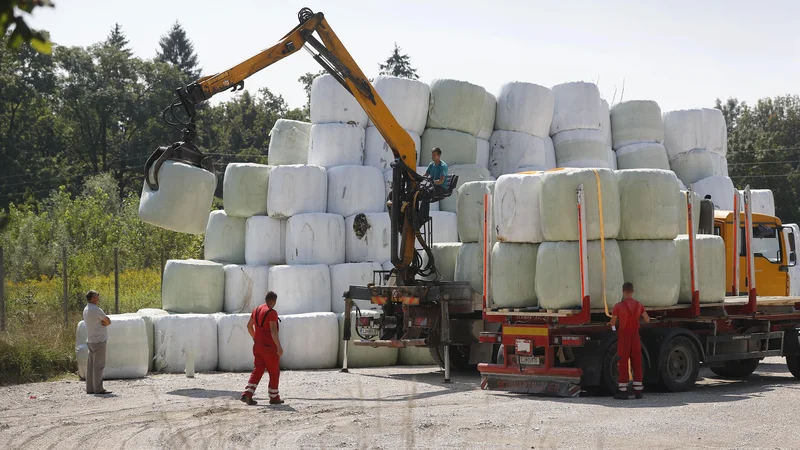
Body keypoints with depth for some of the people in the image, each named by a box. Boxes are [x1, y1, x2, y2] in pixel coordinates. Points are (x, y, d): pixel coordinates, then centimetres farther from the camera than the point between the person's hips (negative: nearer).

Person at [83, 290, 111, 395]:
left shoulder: (86, 309, 12)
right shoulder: (95, 310, -17)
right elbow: (109, 321, -11)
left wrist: (103, 322, -1)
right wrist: (104, 323, 6)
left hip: (90, 341, 9)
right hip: (98, 341, -9)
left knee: (91, 366, 9)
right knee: (99, 366, -7)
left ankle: (90, 388, 11)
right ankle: (98, 389, -8)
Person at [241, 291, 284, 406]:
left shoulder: (256, 310, 10)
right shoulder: (271, 312, -15)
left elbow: (249, 326, 19)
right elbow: (273, 330, -25)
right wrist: (279, 346, -25)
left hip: (258, 346, 7)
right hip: (269, 347, -7)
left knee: (257, 371, 9)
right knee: (274, 373, 7)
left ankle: (247, 394, -5)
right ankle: (274, 397, 14)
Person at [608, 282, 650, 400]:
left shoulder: (618, 306, -12)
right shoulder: (639, 305, 0)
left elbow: (612, 324, -7)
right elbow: (647, 320, 9)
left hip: (623, 337, -3)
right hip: (635, 336, 3)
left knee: (623, 363, 1)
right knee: (637, 363, 8)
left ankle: (623, 391, 1)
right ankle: (638, 390, 9)